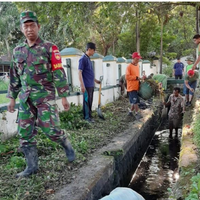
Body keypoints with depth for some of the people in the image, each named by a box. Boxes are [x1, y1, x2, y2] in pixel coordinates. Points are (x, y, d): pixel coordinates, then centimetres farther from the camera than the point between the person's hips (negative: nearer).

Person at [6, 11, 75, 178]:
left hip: (45, 96, -5)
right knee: (25, 134, 4)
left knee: (51, 129, -10)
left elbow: (59, 73, -5)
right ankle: (32, 166, 18)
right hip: (26, 98, 5)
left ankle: (67, 146, 21)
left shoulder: (49, 48, -3)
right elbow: (14, 76, 18)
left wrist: (63, 97, -9)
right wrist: (12, 98, 15)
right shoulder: (17, 51, 12)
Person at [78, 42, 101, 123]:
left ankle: (89, 115, 21)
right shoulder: (83, 59, -11)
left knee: (90, 101, 12)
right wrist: (82, 85, -20)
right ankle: (87, 117, 6)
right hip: (86, 85, -8)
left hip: (91, 85, 9)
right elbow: (79, 72, -16)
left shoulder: (88, 59, 16)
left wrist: (95, 80, 29)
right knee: (87, 101, -2)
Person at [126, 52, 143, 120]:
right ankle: (137, 113, 5)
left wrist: (139, 79, 12)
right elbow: (127, 76, -19)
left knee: (135, 101, 12)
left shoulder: (138, 66, 13)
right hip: (131, 87, -8)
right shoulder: (129, 66, -12)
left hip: (136, 87, 8)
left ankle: (130, 112, 27)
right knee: (135, 101, -6)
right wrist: (136, 77, -20)